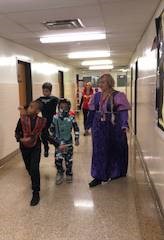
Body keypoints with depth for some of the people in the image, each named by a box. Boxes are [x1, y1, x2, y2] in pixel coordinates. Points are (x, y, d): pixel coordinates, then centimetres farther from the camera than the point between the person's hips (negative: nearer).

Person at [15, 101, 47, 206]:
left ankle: (36, 193, 0)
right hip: (24, 147, 2)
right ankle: (35, 181, 49)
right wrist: (21, 139, -22)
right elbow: (17, 132, -5)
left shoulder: (42, 121, -14)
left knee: (34, 168, -12)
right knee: (28, 167, 17)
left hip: (35, 147, -2)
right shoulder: (22, 119, -12)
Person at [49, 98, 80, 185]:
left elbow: (76, 128, 1)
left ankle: (69, 174, 31)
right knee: (58, 159, -6)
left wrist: (77, 139, -1)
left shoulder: (71, 118, -9)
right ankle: (60, 172, 20)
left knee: (69, 159, 8)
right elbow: (51, 130, 5)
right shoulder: (55, 118, -6)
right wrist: (51, 139, 10)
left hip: (68, 143, 0)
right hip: (58, 143, 0)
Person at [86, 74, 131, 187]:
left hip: (113, 128, -4)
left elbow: (123, 112, -15)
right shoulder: (97, 96, 6)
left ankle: (115, 173, 33)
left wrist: (124, 125, -29)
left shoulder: (118, 96, -9)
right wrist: (88, 126, 14)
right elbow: (92, 112, 11)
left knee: (114, 151, 12)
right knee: (99, 152, 5)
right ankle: (98, 177, 15)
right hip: (99, 128, 4)